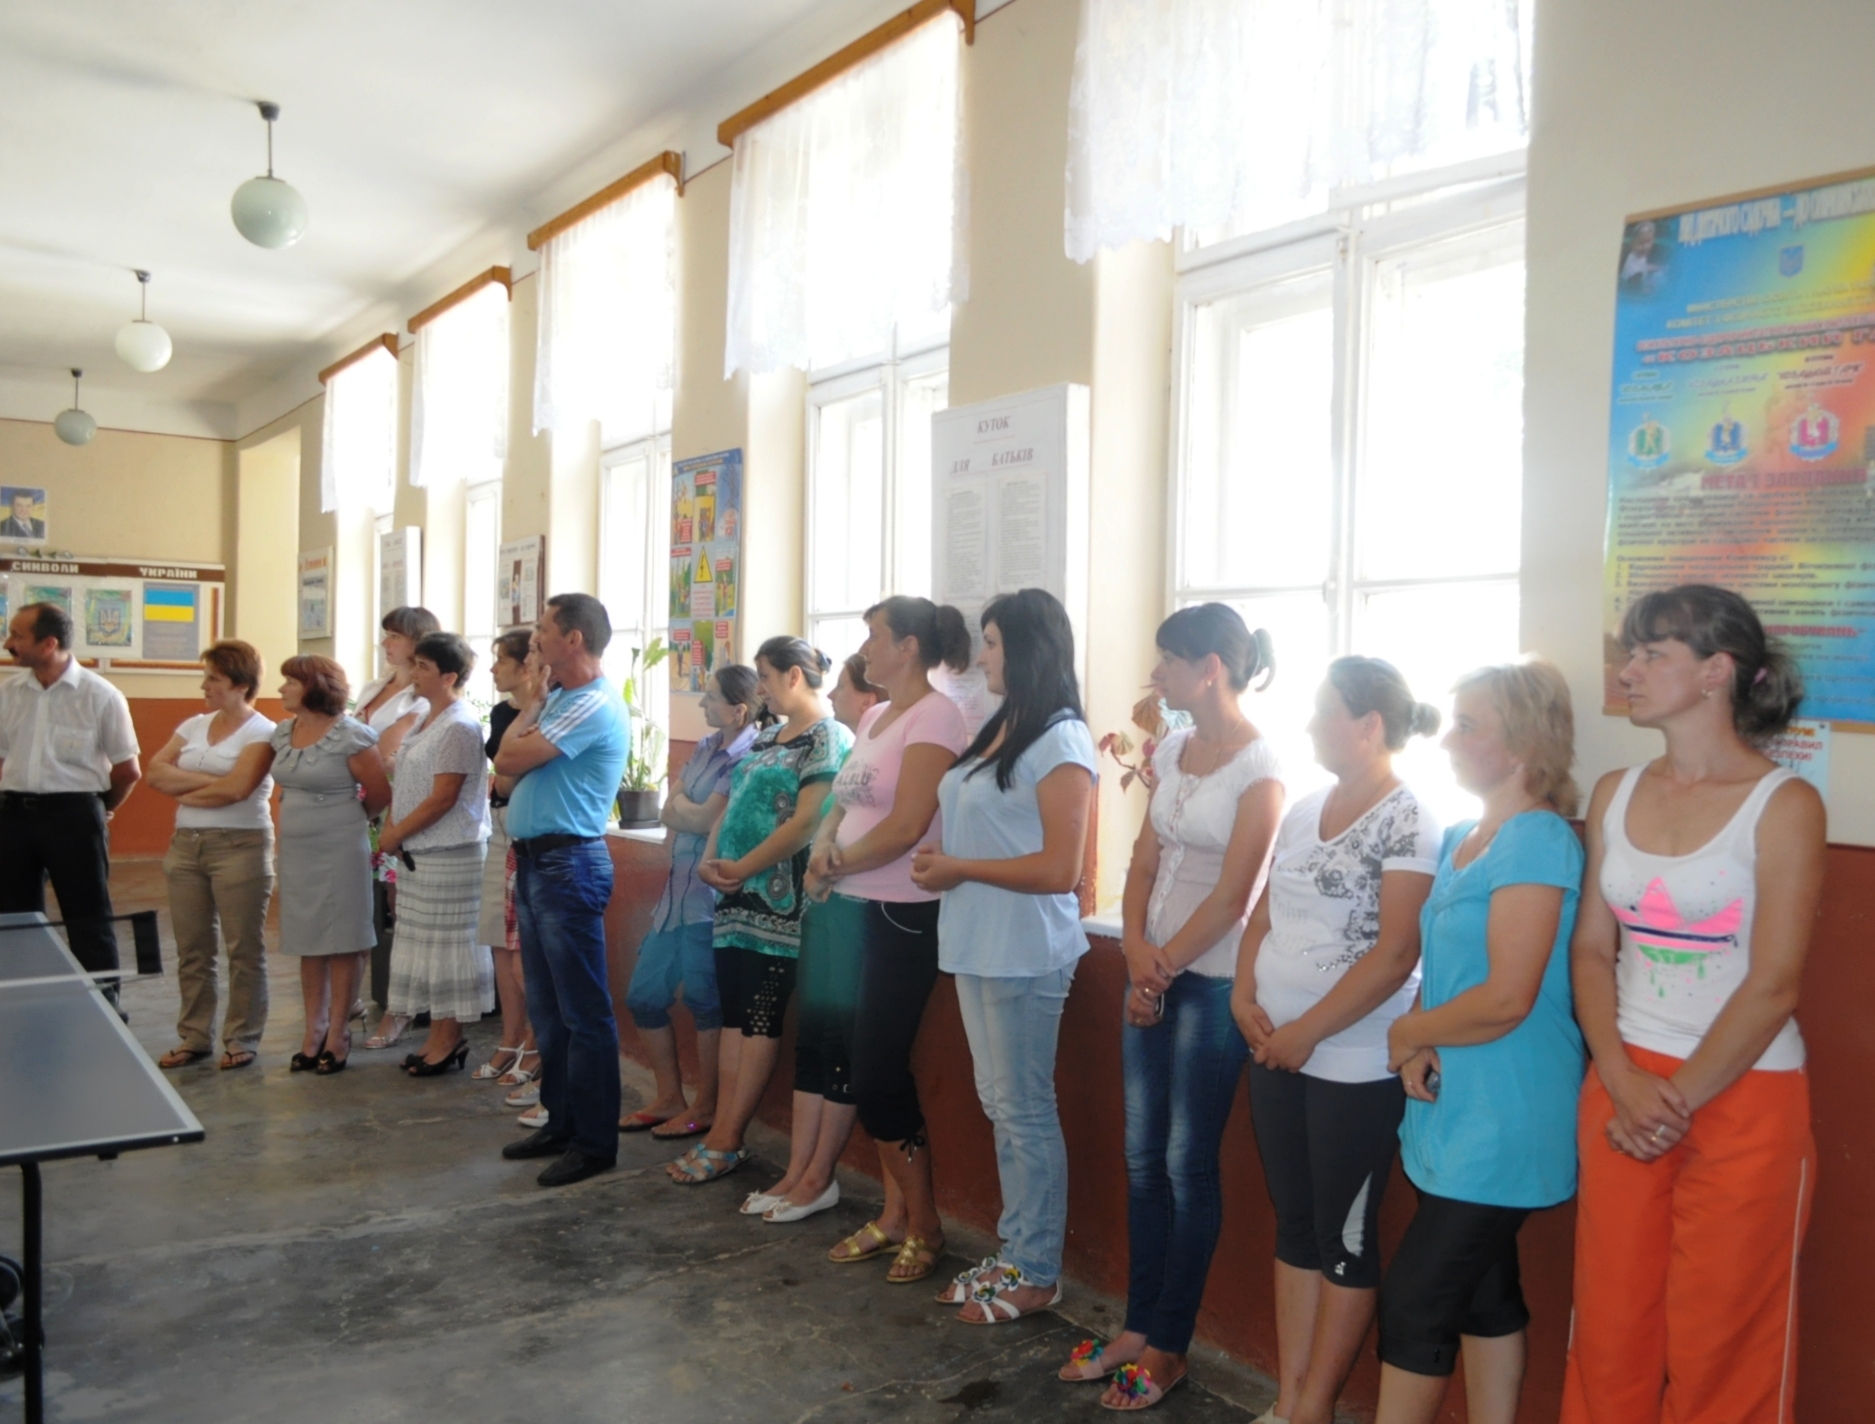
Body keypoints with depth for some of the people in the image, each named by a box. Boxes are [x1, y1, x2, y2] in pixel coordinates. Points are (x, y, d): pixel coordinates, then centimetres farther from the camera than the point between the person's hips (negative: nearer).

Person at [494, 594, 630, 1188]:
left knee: (582, 1011, -2)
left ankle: (594, 1141, 7)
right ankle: (561, 1122, 28)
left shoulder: (594, 705, -16)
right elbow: (507, 765, 12)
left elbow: (509, 760, -16)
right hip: (534, 859, 10)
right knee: (546, 1005, 17)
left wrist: (532, 704, -5)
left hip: (568, 864, -10)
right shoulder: (560, 698, 14)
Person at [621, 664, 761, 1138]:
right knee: (643, 996, 12)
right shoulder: (707, 748, 13)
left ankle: (706, 1108, 17)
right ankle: (670, 1100, 25)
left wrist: (681, 804, 2)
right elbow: (668, 813, 11)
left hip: (710, 892, -9)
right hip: (679, 887, 9)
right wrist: (692, 813, -9)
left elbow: (706, 821, -16)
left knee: (704, 1001, 1)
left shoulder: (749, 757, -14)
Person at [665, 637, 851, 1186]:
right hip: (736, 896, 8)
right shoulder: (765, 736, 17)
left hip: (779, 901, -8)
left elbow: (807, 821, -18)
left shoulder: (829, 739, -10)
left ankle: (725, 1141, 3)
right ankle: (723, 1135, 12)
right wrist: (709, 861, 0)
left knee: (759, 1018, -2)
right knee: (735, 1013, 8)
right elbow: (733, 805, 18)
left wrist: (743, 868, -14)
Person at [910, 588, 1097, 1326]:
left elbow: (1060, 869, -19)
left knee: (1025, 1110, 2)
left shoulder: (1060, 743, -14)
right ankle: (1014, 1255, 29)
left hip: (1024, 953, -9)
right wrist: (939, 858, 1)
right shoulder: (1001, 729, 12)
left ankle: (1036, 1273, 17)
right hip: (978, 946, 9)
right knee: (1000, 1104, 16)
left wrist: (958, 869, -14)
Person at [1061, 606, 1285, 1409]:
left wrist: (1165, 969, -9)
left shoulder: (1259, 767, -13)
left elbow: (1232, 896, -14)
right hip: (1152, 974, 7)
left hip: (1214, 981, -7)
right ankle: (1139, 1326, 24)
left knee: (1188, 1164, 3)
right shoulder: (1171, 751, 8)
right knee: (1142, 1157, 11)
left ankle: (1169, 1347, 17)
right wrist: (1135, 952, -5)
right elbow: (1144, 865, 9)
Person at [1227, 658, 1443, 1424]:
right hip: (1277, 1052, 7)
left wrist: (1308, 1031, -16)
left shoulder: (1408, 822, -13)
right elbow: (1264, 916, 14)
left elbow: (1396, 955, -18)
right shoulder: (1304, 809, 9)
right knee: (1294, 1224, 15)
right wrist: (1245, 997, -1)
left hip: (1355, 1065, -7)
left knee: (1344, 1237, 7)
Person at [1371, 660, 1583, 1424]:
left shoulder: (1538, 842, -17)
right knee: (1484, 1295, 17)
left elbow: (1507, 999, -23)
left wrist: (1403, 1035, -9)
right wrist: (1419, 1051, -5)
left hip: (1502, 1121, -8)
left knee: (1413, 1305, -1)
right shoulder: (1459, 839, 11)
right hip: (1457, 1108, 9)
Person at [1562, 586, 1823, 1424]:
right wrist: (1622, 1081, -7)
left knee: (1720, 1351, 7)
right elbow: (1592, 949, 6)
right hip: (1622, 1089, 4)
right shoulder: (1615, 795, 5)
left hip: (1744, 1101, -4)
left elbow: (1773, 985, -13)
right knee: (1609, 1333, 11)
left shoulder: (1783, 805, -10)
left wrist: (1678, 1100, -11)